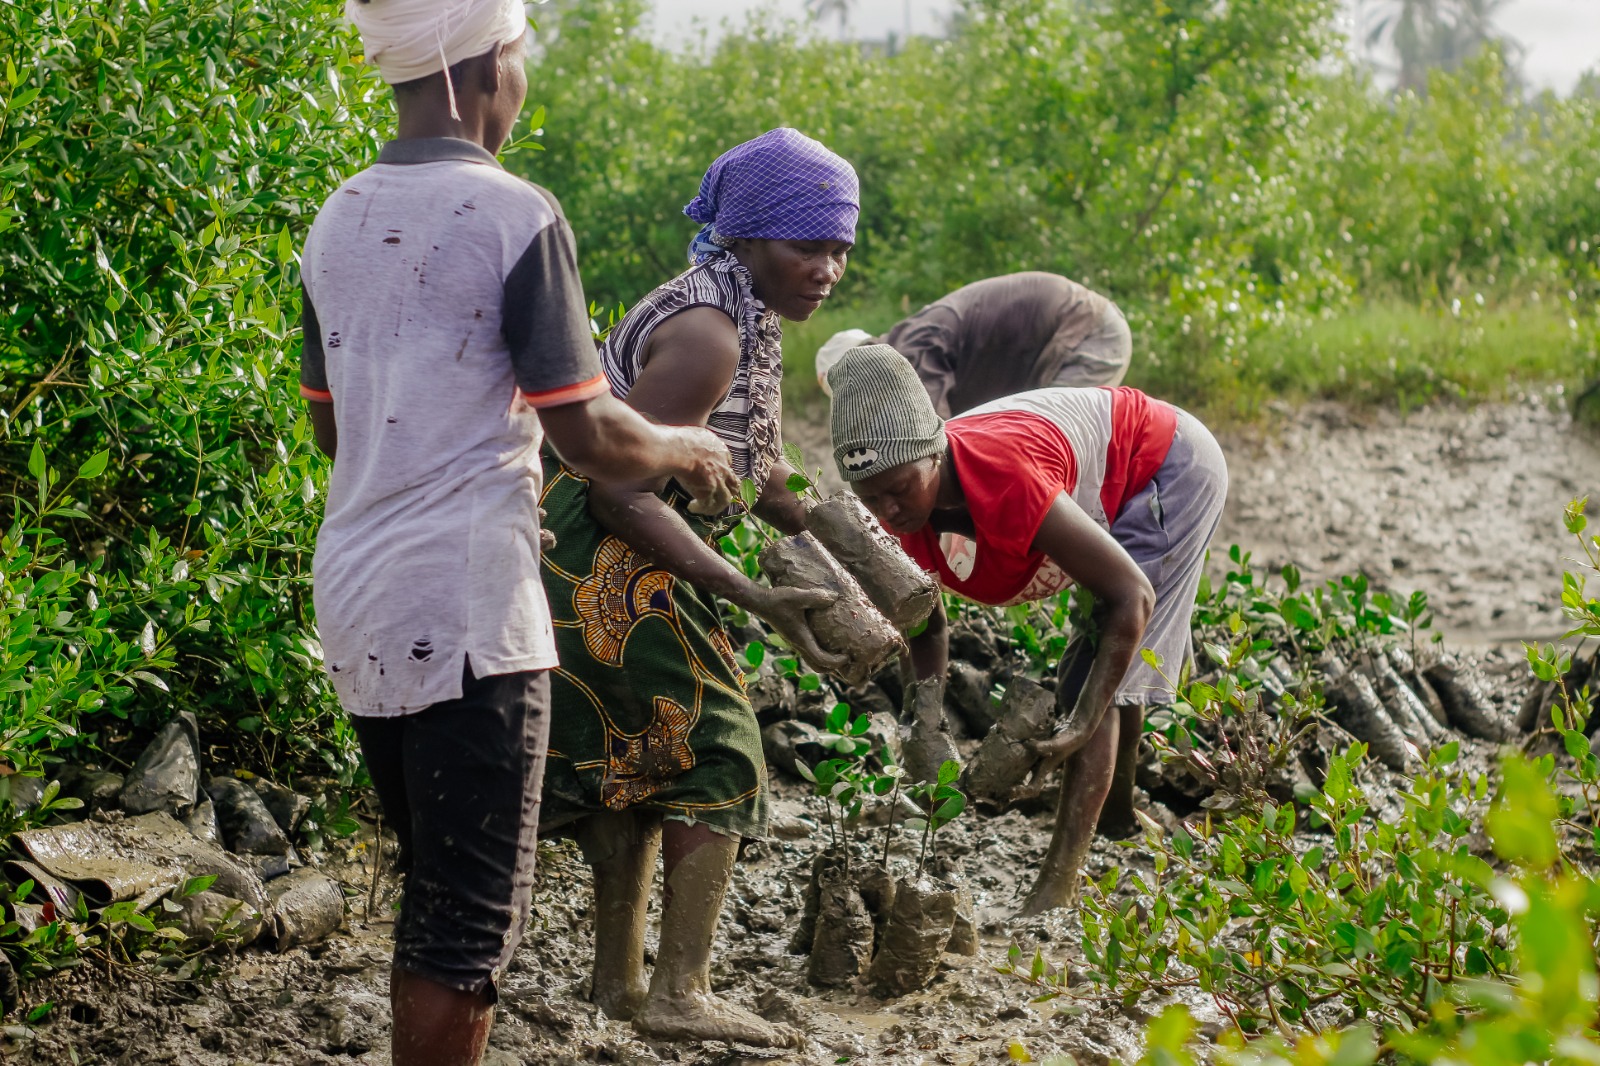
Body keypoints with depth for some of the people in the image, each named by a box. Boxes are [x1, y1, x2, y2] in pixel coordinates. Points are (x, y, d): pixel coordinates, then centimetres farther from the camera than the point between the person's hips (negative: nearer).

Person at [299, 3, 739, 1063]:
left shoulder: (339, 218, 10)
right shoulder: (515, 215, -12)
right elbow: (589, 434, -11)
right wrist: (689, 451, 8)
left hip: (356, 594, 8)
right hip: (463, 605, -8)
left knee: (434, 885, 19)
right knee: (473, 912, -1)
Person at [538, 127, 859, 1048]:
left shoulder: (749, 321, 9)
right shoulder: (704, 335, -23)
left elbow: (753, 469, 19)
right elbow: (624, 493, -27)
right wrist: (755, 598, -28)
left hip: (622, 567, 10)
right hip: (606, 565, -10)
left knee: (637, 757, 15)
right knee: (714, 751, -5)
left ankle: (621, 980, 24)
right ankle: (681, 994, -3)